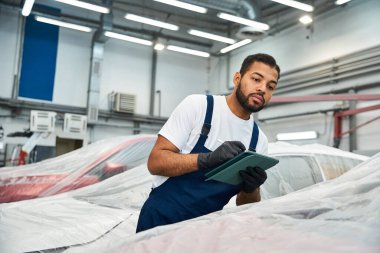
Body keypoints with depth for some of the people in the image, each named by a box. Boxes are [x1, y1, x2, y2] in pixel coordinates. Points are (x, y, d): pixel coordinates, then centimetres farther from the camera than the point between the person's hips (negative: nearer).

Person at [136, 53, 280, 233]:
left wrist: (250, 189, -15)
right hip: (160, 219, -4)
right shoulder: (197, 105, -8)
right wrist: (207, 159, -27)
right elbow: (155, 162, -14)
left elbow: (244, 205, 7)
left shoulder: (259, 140, 4)